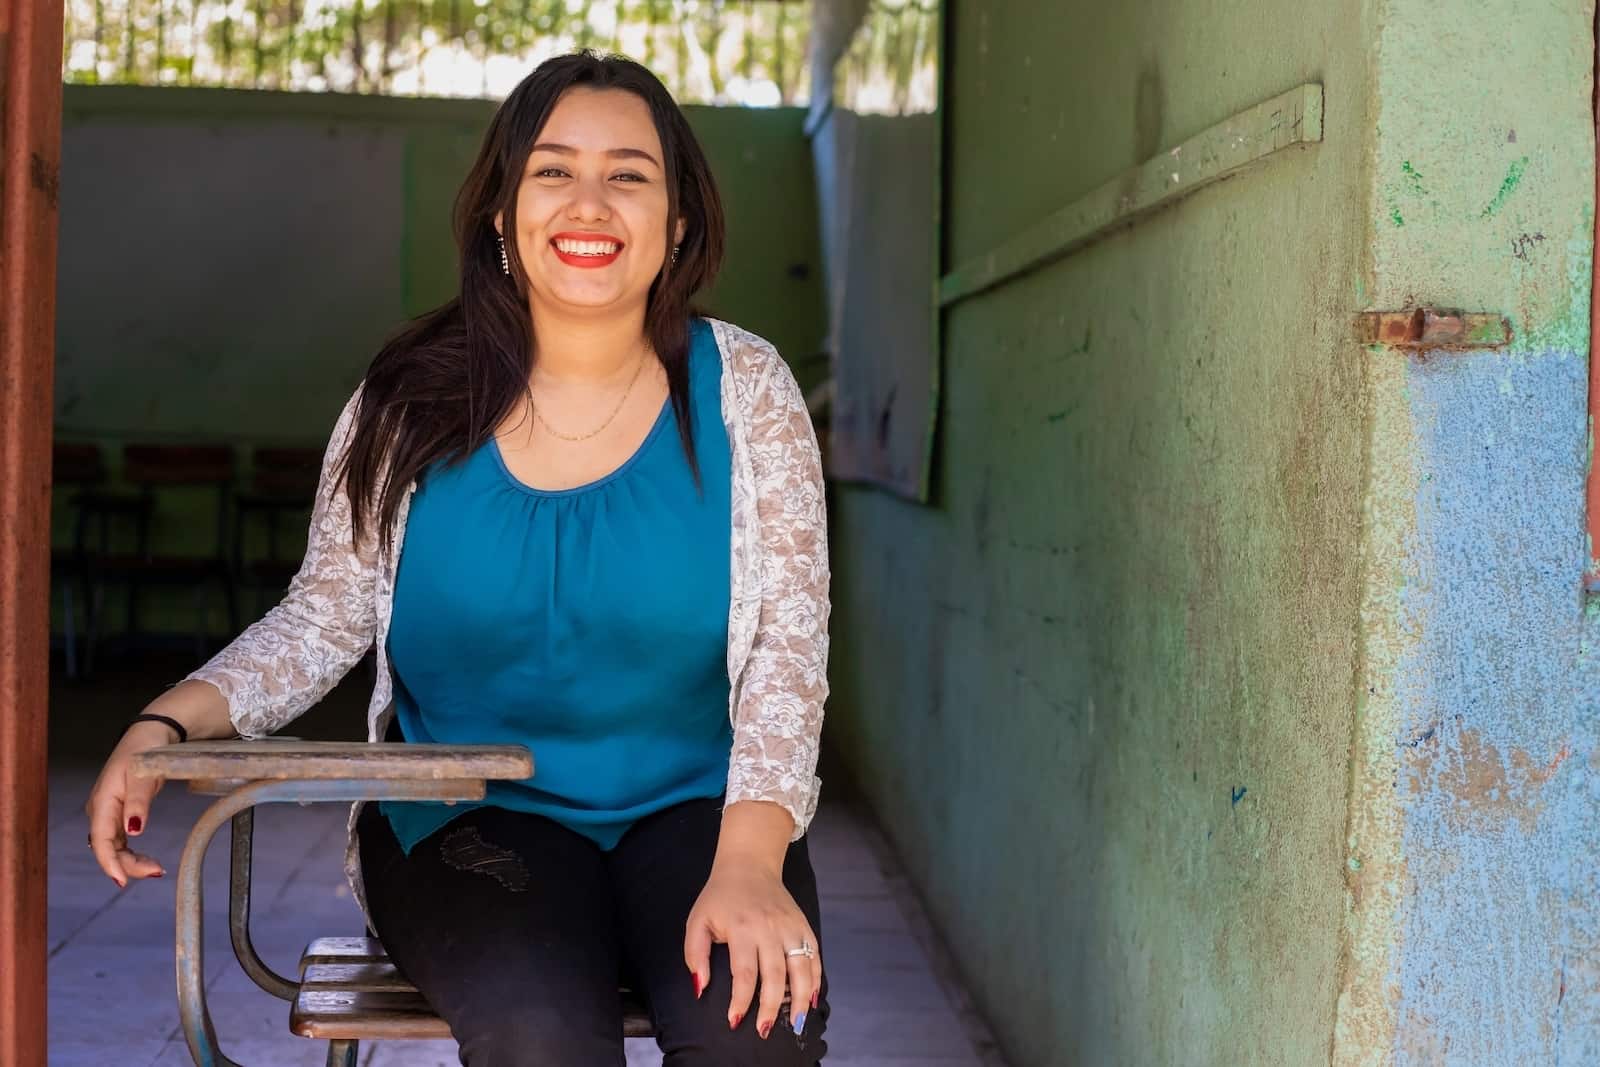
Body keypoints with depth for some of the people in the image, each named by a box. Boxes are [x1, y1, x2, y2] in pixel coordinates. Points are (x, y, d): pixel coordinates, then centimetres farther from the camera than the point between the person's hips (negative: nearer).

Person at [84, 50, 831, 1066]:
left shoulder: (742, 390, -2)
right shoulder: (415, 401, 0)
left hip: (693, 810, 0)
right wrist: (165, 725, -12)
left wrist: (749, 866, -22)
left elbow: (785, 646, -7)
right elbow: (325, 619, 6)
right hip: (470, 821, 0)